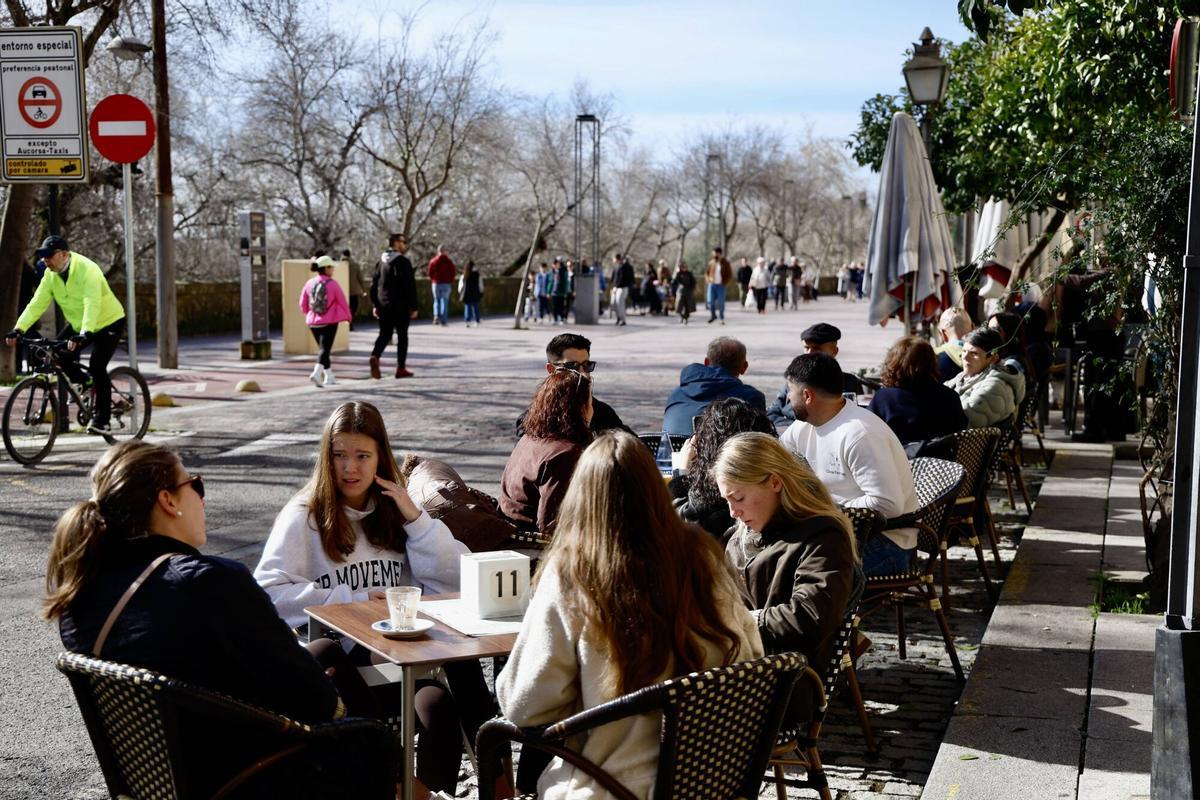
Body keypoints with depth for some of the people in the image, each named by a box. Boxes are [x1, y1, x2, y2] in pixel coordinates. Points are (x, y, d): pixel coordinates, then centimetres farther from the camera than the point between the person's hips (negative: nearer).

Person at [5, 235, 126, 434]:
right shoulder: (50, 274, -6)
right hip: (78, 325, 7)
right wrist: (19, 329, -23)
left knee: (96, 366, -20)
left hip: (108, 322, -7)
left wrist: (85, 334, -51)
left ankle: (102, 420, -11)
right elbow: (37, 303, -11)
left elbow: (92, 304, -39)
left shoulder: (87, 269, -28)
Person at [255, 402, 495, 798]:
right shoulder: (303, 517, 3)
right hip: (339, 661, -4)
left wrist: (415, 518, -4)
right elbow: (269, 592, -12)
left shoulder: (395, 509, 16)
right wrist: (356, 599, -12)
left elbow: (455, 582, 7)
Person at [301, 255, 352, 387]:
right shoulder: (333, 284, -11)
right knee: (325, 349, -5)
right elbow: (342, 302, -5)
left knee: (324, 348, 18)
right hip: (329, 322, -5)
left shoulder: (310, 283, 1)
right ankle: (317, 373, -25)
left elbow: (303, 304, 6)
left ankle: (329, 376, 24)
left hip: (313, 322, 5)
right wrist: (348, 316, 13)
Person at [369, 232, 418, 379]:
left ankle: (375, 356, -16)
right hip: (401, 306, -5)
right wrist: (413, 307, -9)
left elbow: (374, 284, 11)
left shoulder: (380, 261, 10)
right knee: (402, 335, 5)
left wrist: (374, 305, 16)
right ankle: (401, 368, 8)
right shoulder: (403, 262, -11)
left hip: (383, 306, 5)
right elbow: (410, 286, -13)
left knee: (384, 334, 11)